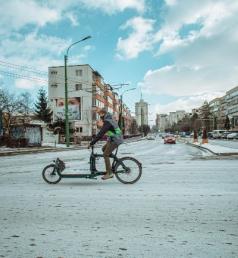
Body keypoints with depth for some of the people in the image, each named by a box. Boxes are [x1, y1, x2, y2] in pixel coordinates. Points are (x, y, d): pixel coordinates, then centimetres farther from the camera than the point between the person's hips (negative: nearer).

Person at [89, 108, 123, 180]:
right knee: (104, 149, 18)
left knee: (106, 154, -7)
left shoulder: (107, 122, -18)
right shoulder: (110, 120, 14)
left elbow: (100, 134, -23)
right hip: (113, 139, 10)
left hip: (115, 140, -10)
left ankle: (109, 173, -2)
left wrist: (92, 143, -20)